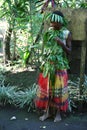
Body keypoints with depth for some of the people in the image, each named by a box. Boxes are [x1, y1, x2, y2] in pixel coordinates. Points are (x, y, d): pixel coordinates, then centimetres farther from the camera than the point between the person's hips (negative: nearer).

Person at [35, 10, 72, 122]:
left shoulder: (67, 33, -5)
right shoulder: (49, 31, 4)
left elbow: (69, 51, -3)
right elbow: (45, 47, 12)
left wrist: (61, 43, -20)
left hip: (60, 66, -3)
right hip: (48, 64, 3)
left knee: (59, 88, 2)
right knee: (46, 87, 5)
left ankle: (58, 113, 15)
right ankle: (46, 112, 16)